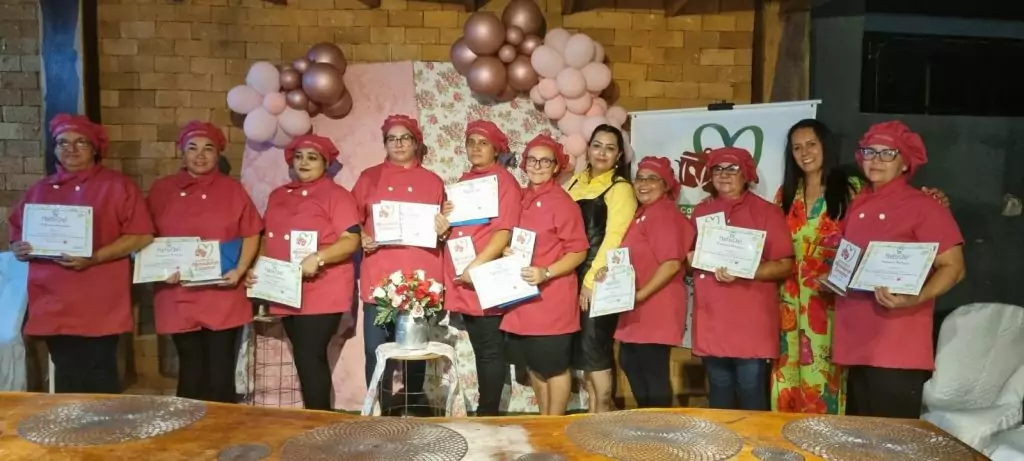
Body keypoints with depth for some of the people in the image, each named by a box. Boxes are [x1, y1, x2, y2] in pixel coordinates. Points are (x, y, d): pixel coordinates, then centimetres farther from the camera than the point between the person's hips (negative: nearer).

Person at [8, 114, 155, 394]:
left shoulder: (118, 186, -1)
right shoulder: (39, 190, 15)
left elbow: (142, 236, -8)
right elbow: (16, 233, 24)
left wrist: (95, 258, -18)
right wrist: (19, 249, 0)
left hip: (100, 308, -5)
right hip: (53, 306, 5)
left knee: (99, 380, -2)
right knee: (66, 379, 11)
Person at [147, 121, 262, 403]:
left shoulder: (233, 190, 3)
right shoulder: (161, 190, 6)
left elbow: (252, 235, 5)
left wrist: (239, 271, -9)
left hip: (223, 298, -1)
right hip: (179, 298, 1)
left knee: (220, 371, 3)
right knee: (191, 369, 8)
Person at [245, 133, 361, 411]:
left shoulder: (336, 195, -5)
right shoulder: (278, 196, 16)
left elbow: (351, 240, -13)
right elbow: (268, 238, 21)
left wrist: (317, 258, -25)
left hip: (323, 293, -7)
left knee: (309, 357, -8)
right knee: (306, 358, 12)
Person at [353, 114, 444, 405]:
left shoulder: (433, 182, 12)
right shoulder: (369, 177, 12)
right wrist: (362, 238, -7)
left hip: (421, 281, 0)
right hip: (378, 280, 0)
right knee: (376, 352, -3)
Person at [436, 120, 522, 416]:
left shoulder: (504, 181, -6)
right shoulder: (463, 182, 16)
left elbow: (505, 232, -15)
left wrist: (476, 266, -22)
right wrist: (443, 228, 2)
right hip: (462, 281, 7)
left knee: (490, 351, 2)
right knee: (480, 350, 15)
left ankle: (488, 414, 12)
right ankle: (484, 410, 25)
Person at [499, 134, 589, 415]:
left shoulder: (562, 203, -11)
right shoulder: (519, 199, 9)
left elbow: (578, 252, -12)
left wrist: (546, 273, -23)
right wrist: (507, 251, 0)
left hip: (551, 298, -7)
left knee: (554, 366, 5)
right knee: (534, 365, 17)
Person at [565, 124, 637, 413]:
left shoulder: (620, 188, -6)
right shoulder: (576, 182, 15)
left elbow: (613, 238, -14)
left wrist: (592, 279, -17)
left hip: (601, 281, -6)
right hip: (574, 277, 7)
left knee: (594, 347, -5)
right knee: (581, 349, 11)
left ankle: (602, 415, 9)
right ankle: (592, 414, 23)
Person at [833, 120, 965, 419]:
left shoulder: (923, 206, -5)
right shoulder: (857, 206, 13)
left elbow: (953, 267, -8)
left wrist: (913, 299, -23)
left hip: (898, 349, -6)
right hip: (857, 343, 7)